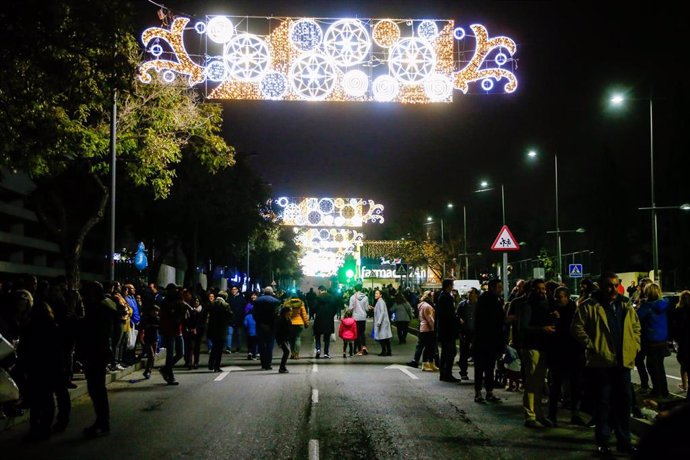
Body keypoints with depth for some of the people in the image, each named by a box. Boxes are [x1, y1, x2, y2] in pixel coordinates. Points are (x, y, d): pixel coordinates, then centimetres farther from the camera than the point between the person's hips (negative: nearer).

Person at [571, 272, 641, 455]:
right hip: (602, 362, -5)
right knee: (603, 402, 0)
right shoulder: (590, 306, -4)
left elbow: (636, 326, 23)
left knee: (624, 401, 9)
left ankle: (624, 440, 20)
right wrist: (591, 346, -11)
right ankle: (602, 442, 8)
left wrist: (635, 345, 11)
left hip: (624, 361, 5)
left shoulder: (626, 306, 14)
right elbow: (577, 327, -8)